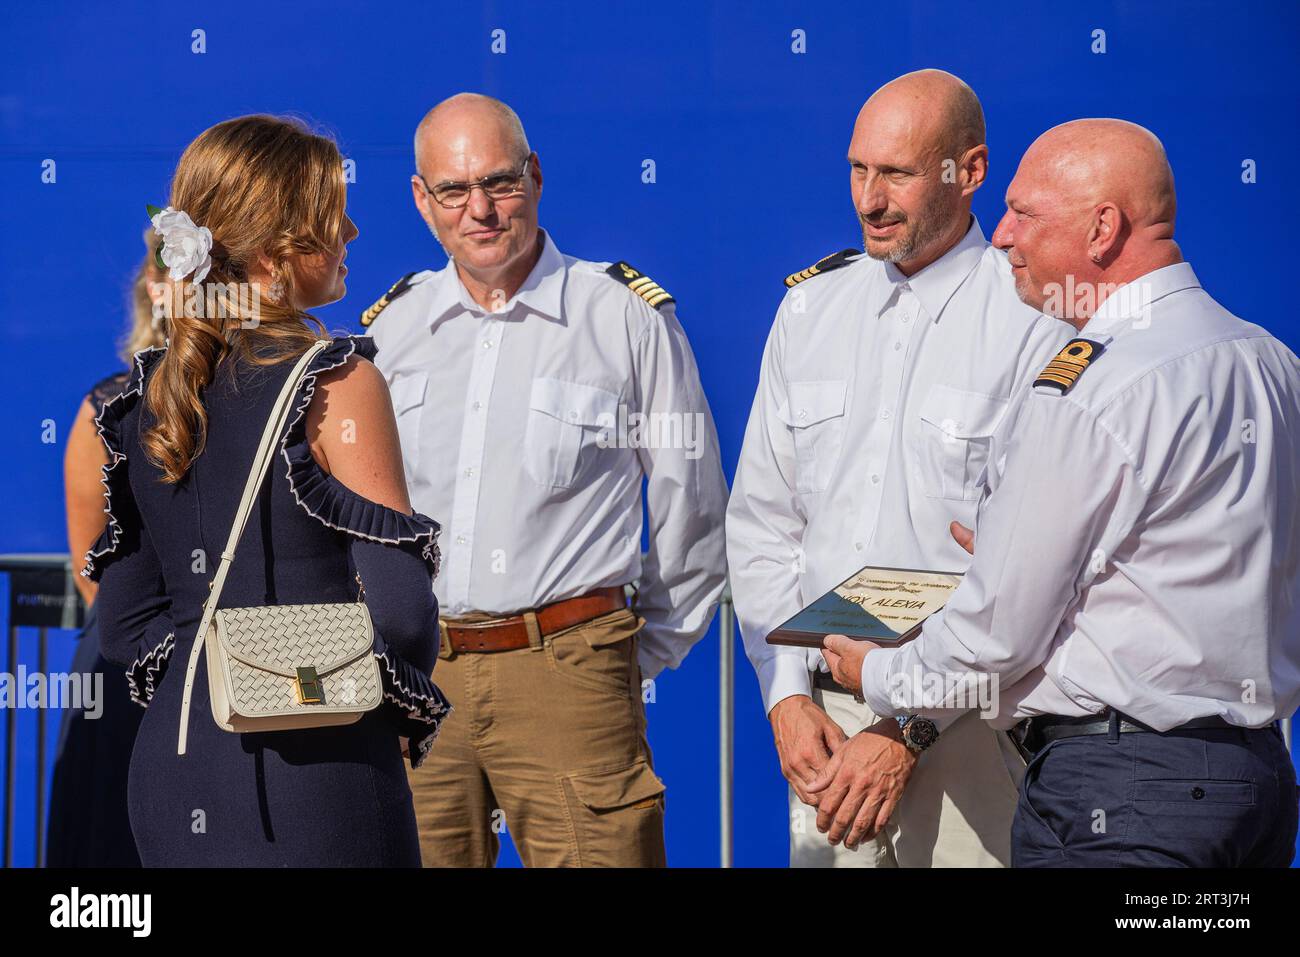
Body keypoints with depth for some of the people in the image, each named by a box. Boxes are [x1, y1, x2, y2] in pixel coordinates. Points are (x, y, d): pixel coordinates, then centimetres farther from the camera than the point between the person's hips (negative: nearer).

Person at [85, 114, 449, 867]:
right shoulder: (337, 384, -11)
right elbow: (397, 606, -14)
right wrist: (411, 712, 2)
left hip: (173, 770, 6)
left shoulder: (146, 393, 6)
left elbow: (124, 622, 9)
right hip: (319, 772, -6)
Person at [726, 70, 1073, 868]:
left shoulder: (1034, 323, -8)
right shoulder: (811, 306, 10)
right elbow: (761, 518, 12)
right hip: (824, 715, 5)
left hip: (968, 728, -4)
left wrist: (911, 734, -14)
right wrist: (788, 697, 2)